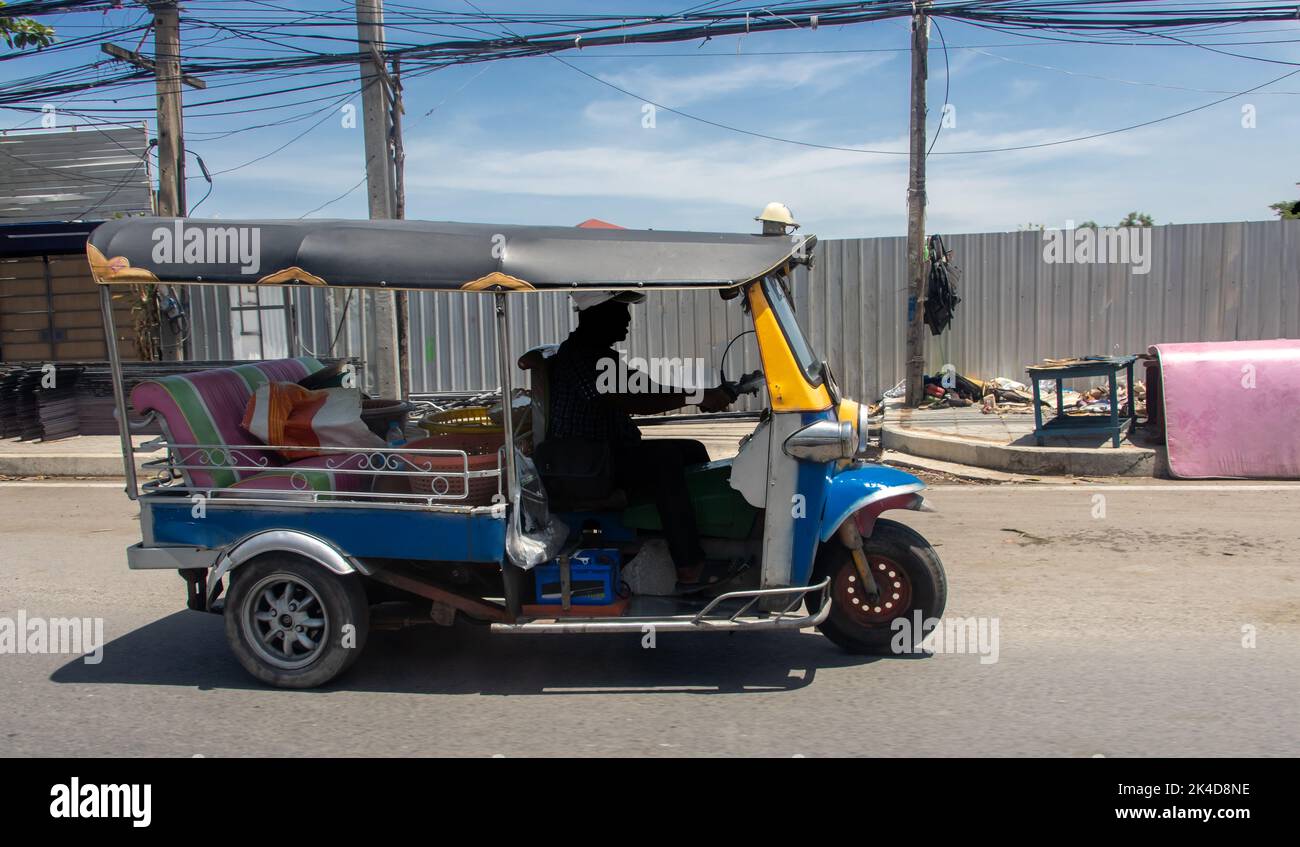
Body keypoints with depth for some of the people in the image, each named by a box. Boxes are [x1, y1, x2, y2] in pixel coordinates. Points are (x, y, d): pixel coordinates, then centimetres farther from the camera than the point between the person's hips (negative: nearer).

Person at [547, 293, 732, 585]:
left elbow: (644, 385, 14)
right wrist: (695, 397, -28)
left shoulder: (601, 353, 16)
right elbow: (634, 402, -29)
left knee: (693, 450, 8)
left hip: (615, 450, 11)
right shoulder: (577, 356, -18)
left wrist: (705, 394, 1)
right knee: (665, 458, -31)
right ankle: (689, 566, -31)